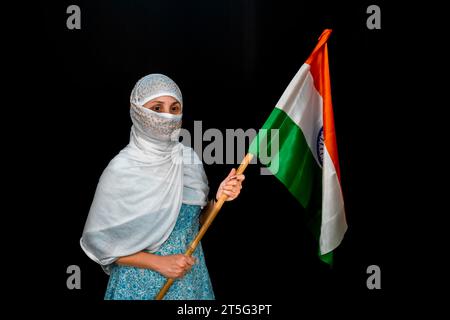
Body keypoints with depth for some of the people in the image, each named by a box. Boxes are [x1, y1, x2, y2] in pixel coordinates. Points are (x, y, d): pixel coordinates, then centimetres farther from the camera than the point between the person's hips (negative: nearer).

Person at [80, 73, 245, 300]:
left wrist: (219, 198, -11)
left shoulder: (189, 159, -4)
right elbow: (98, 240, -12)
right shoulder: (121, 169, -17)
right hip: (141, 285, -4)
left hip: (192, 276, 5)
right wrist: (158, 262, -17)